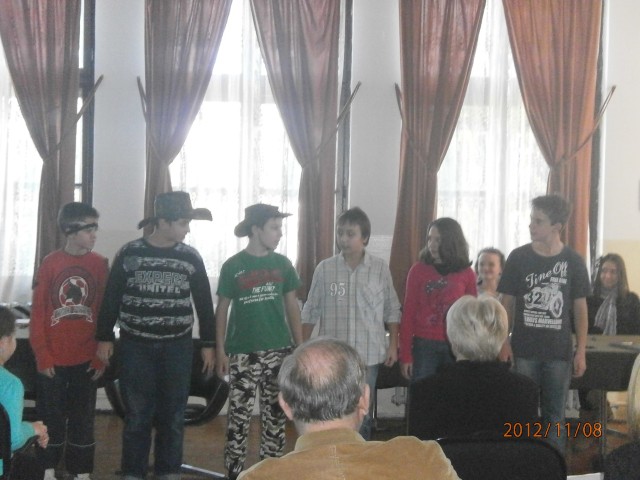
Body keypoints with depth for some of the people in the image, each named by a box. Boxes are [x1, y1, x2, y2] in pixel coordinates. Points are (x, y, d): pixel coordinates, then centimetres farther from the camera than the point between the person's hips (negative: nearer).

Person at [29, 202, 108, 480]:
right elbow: (38, 313, -2)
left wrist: (101, 355, -1)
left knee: (83, 418, 9)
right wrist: (42, 355, -6)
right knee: (51, 416, 10)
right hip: (53, 358, -1)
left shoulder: (101, 265, -1)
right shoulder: (50, 263, -5)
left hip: (85, 358, 1)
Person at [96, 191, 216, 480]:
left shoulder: (191, 258, 2)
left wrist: (208, 344, 6)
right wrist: (104, 338, 1)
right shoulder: (129, 253, -2)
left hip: (177, 347, 1)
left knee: (172, 415, 6)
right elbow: (111, 298, 3)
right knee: (137, 415, 2)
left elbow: (203, 303, 7)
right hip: (135, 346, -1)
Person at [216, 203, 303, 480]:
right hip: (243, 352, -3)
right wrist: (220, 350, -3)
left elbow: (292, 306, 9)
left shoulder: (282, 264, 4)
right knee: (239, 417, 0)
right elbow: (222, 309, 1)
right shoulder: (233, 266, -4)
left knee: (275, 415, 9)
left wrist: (300, 347, 5)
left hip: (279, 351, 3)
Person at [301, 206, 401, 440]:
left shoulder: (380, 268, -1)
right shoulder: (324, 268, -1)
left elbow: (392, 311, 6)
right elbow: (311, 312, 5)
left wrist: (393, 345, 2)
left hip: (368, 354, 0)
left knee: (362, 414, 10)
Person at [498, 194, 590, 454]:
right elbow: (507, 302, 1)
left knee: (554, 414, 8)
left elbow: (579, 307, 3)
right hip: (524, 349, 0)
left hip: (559, 351, 0)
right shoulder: (518, 257, -3)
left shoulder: (573, 261, -2)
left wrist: (581, 350, 0)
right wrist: (504, 342, -5)